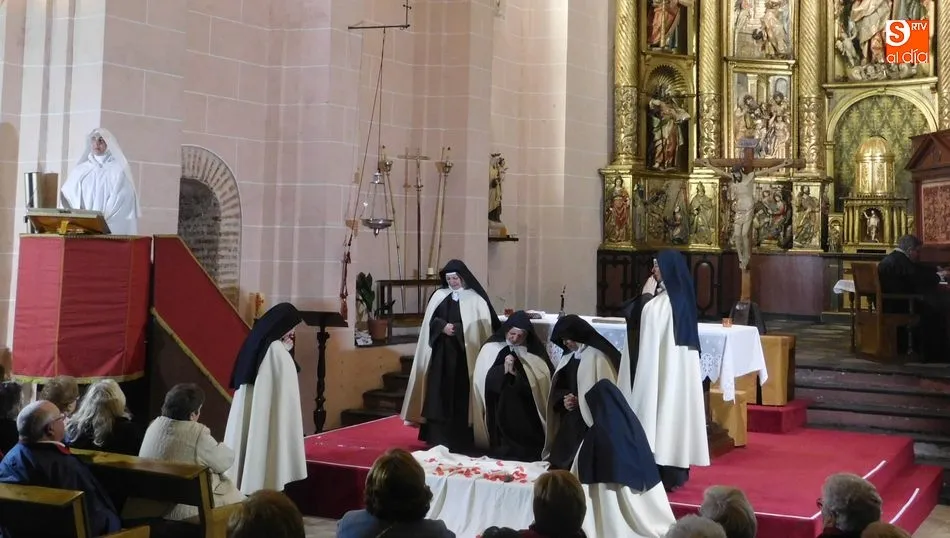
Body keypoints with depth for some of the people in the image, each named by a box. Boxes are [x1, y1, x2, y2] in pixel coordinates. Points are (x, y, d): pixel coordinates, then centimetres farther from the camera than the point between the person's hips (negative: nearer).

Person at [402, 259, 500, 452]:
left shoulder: (475, 299, -2)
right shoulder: (439, 296, 9)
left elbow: (484, 326, -7)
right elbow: (430, 321, 7)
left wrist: (456, 329, -15)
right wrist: (443, 326, -12)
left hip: (465, 355, -3)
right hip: (442, 354, 3)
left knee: (462, 396, -2)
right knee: (440, 393, 1)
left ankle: (461, 441, 7)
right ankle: (439, 439, 8)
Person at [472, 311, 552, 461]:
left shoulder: (535, 352, 3)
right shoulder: (492, 349, 0)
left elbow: (544, 383, -3)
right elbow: (483, 381, -5)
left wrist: (517, 375, -17)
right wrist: (504, 369, -22)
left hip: (527, 418, 1)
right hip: (500, 414, 0)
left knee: (527, 454, -4)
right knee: (502, 454, -3)